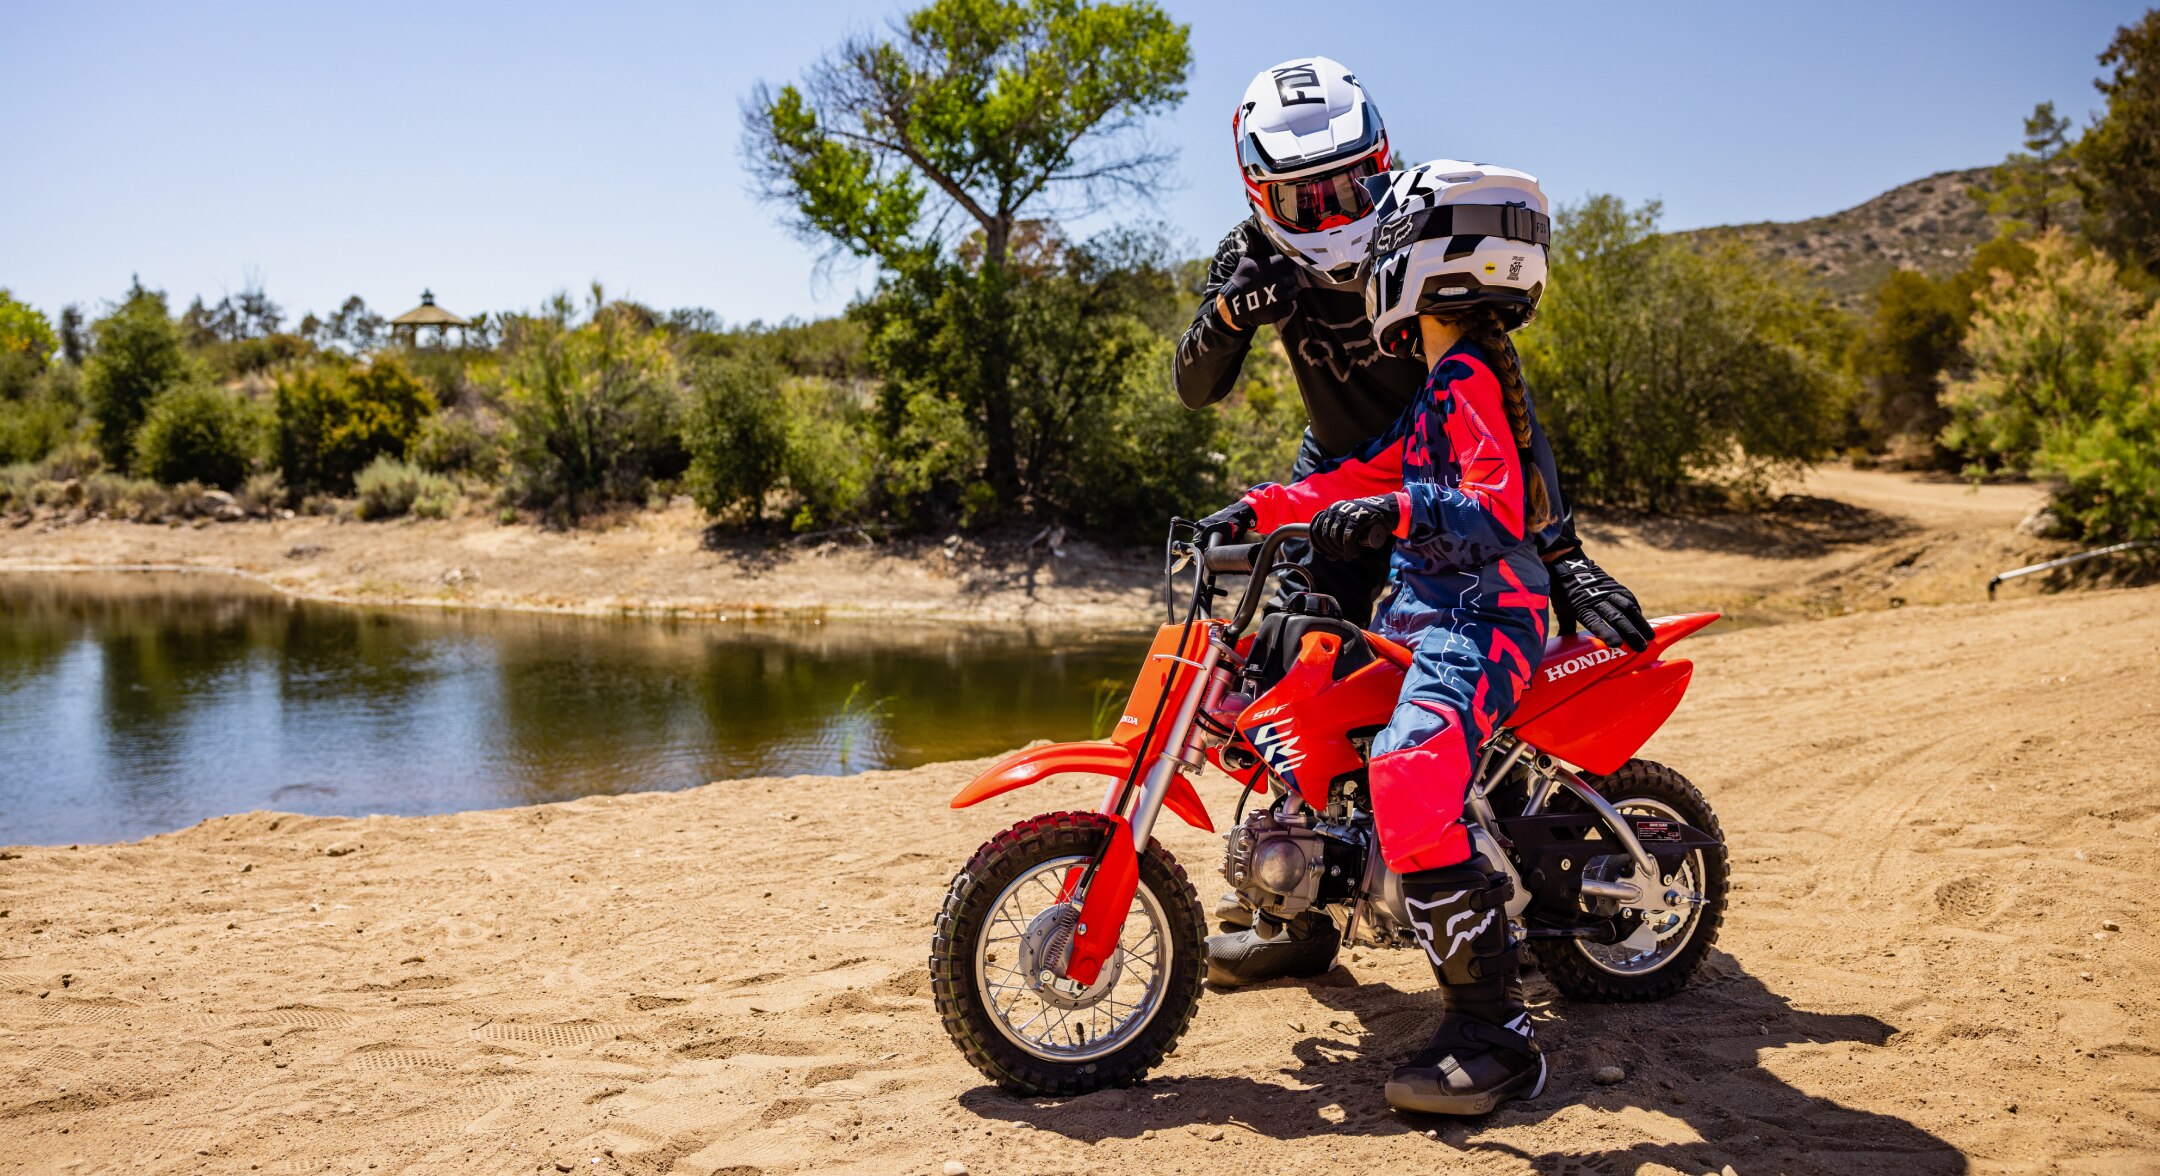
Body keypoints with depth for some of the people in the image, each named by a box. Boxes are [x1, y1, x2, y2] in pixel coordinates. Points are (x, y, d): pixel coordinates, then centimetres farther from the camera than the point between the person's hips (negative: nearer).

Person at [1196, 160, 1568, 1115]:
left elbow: (1498, 512, -26)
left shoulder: (1467, 378, -13)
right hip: (1434, 609, 12)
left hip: (1478, 620, -12)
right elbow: (1361, 474, 20)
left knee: (1411, 779, -31)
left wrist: (1398, 513, -43)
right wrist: (1257, 509, 14)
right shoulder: (1449, 381, 18)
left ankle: (1493, 1034, -26)